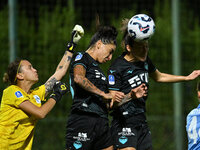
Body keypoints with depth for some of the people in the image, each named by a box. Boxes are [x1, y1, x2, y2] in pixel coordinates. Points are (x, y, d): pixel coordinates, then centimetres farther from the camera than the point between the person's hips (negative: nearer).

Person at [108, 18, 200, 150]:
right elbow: (113, 102, -15)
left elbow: (158, 77, 29)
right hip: (124, 124, -8)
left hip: (142, 123, 8)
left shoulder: (144, 60, 8)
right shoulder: (116, 68, -14)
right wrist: (131, 95, -32)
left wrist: (187, 78, 30)